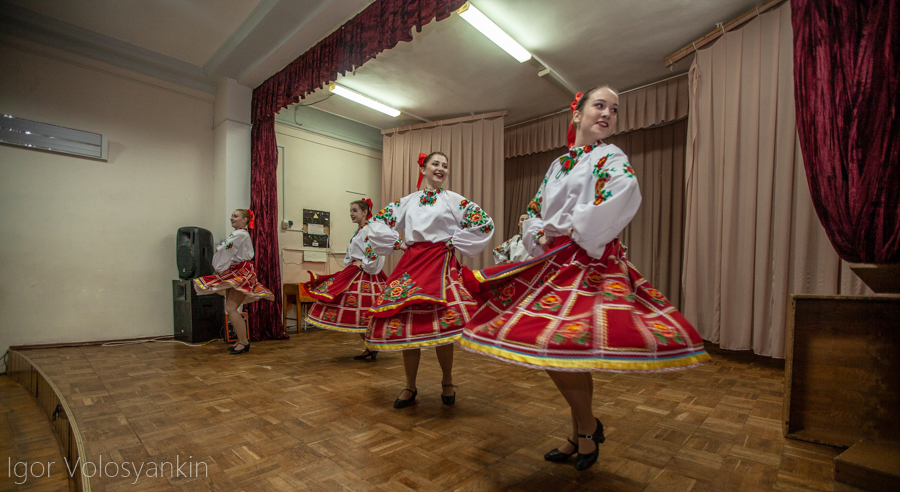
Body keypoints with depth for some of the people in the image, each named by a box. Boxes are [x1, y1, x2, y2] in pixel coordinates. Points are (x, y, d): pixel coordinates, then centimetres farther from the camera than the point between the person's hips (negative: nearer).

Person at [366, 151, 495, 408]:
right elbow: (377, 222, 20)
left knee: (441, 324, -7)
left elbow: (485, 222, -1)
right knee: (406, 323, 1)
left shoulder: (454, 200, 5)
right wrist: (397, 242, 7)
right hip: (411, 262, 3)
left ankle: (447, 383, 18)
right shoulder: (407, 201, 13)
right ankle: (410, 388, 18)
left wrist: (455, 242, -2)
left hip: (441, 263, -3)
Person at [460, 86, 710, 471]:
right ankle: (580, 436, 29)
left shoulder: (610, 157, 0)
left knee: (558, 346, -14)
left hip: (589, 263, -6)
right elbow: (534, 211, 18)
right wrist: (540, 238, -2)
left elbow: (625, 193, -22)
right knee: (569, 352, 10)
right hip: (554, 263, 7)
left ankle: (588, 426, 15)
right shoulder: (558, 164, 18)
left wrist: (574, 230, -15)